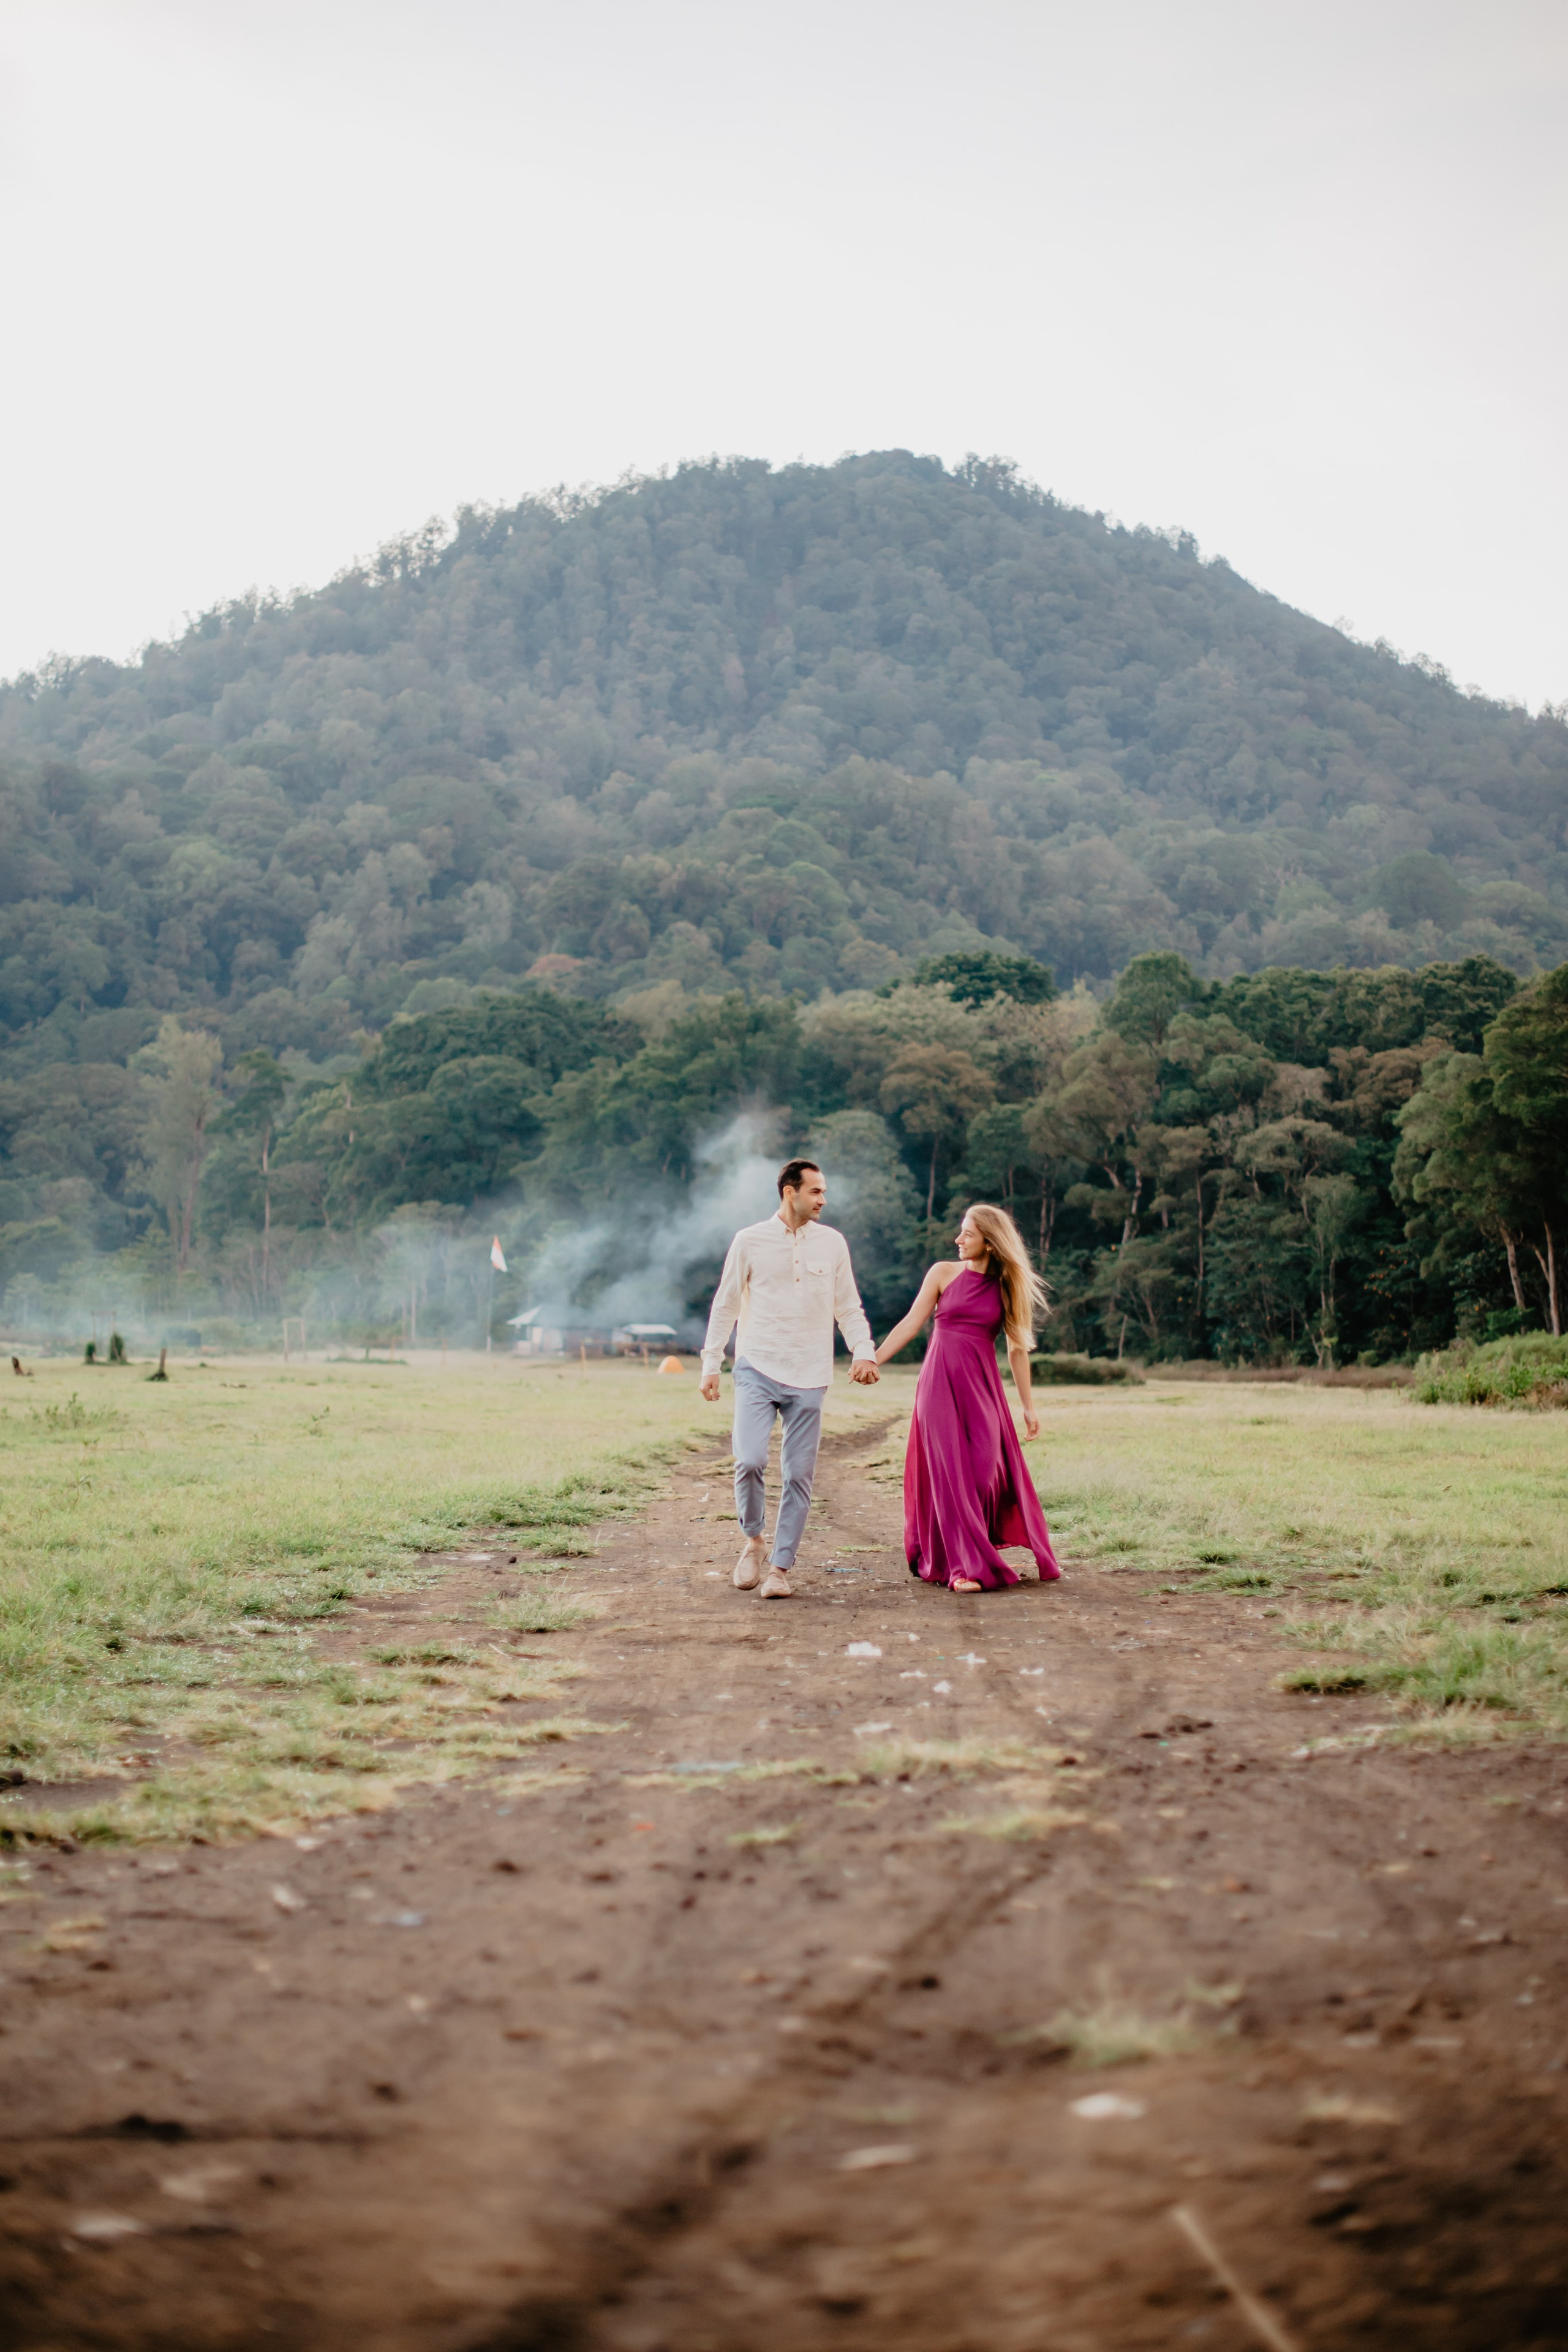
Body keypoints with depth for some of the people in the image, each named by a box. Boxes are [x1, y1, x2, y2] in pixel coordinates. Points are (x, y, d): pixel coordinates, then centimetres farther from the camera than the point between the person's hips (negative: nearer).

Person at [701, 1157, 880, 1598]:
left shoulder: (832, 1243, 7)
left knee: (799, 1475, 1)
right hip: (757, 1369, -2)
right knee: (749, 1461, -17)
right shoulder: (750, 1241, 2)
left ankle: (780, 1567, 13)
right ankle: (753, 1541, 9)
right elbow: (725, 1306, 8)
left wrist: (864, 1352, -5)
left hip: (807, 1378, 2)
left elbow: (848, 1307, 12)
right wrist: (710, 1365, 5)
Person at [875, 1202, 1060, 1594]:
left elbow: (1017, 1348, 9)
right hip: (941, 1381, -1)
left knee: (986, 1471, -3)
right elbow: (911, 1324, 4)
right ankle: (965, 1567, -1)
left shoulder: (1006, 1287, 5)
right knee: (949, 1472, -4)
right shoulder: (944, 1273, 2)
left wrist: (1028, 1406, 9)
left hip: (982, 1385, 1)